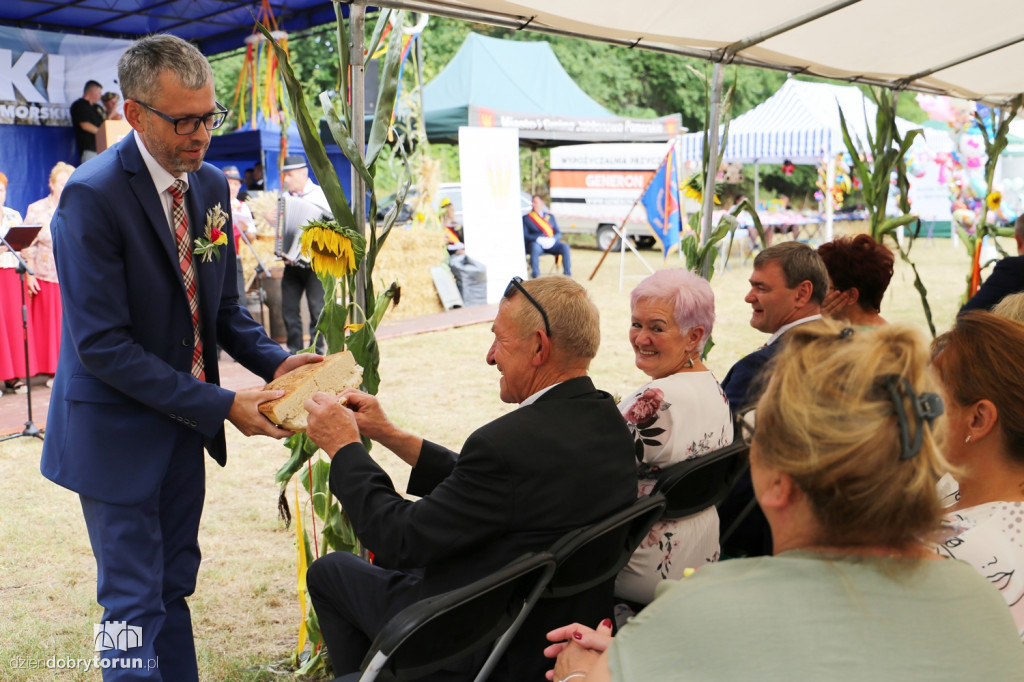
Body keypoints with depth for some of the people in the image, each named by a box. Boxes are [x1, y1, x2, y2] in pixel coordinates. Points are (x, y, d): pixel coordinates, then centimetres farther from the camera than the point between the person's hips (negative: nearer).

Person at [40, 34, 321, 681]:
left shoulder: (211, 184, 2)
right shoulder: (92, 195, -21)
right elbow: (102, 344, -23)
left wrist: (274, 360, -8)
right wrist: (221, 405, -23)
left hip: (183, 426, 7)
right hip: (119, 433, -7)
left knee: (175, 587, 18)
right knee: (136, 605, 2)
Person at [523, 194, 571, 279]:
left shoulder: (550, 217, 23)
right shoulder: (526, 218, 14)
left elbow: (558, 233, 15)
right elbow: (525, 235, 2)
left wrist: (552, 239, -9)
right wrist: (539, 239, -15)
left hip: (551, 243, 3)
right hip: (536, 243, -3)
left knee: (565, 247, -28)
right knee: (535, 247, -40)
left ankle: (567, 274, -28)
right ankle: (535, 276, -40)